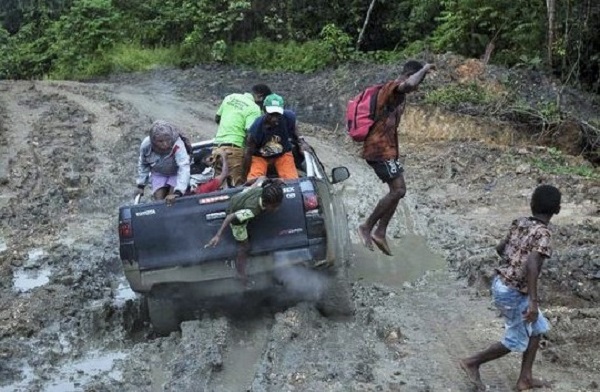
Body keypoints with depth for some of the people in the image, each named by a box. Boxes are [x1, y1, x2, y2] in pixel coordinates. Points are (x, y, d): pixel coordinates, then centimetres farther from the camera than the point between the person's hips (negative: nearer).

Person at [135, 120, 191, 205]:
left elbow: (184, 167, -48)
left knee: (173, 199, -19)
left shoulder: (177, 145, -39)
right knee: (159, 199, -11)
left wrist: (177, 192, -58)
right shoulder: (146, 145, -26)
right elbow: (143, 165, -4)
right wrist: (141, 185, -1)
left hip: (176, 173, -2)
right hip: (158, 173, 3)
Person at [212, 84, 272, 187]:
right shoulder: (254, 109, -8)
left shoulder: (230, 97, 14)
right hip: (234, 149, -7)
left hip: (217, 147, 8)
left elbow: (217, 118, 23)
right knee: (238, 186, -8)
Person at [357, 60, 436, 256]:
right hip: (379, 149, -10)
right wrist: (424, 70, -19)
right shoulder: (392, 87, -12)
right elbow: (409, 85, -37)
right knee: (398, 190, -11)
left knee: (398, 190, 8)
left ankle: (380, 232, 12)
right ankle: (367, 227, -1)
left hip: (387, 148, 10)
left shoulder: (399, 94, 20)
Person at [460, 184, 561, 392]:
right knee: (516, 341, 11)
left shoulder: (520, 223, 3)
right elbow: (531, 265, -32)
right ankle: (472, 363, 19)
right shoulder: (542, 234, -19)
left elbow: (500, 248, 14)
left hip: (502, 283, 8)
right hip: (513, 293, -8)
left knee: (537, 328, 20)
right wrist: (534, 301, -33)